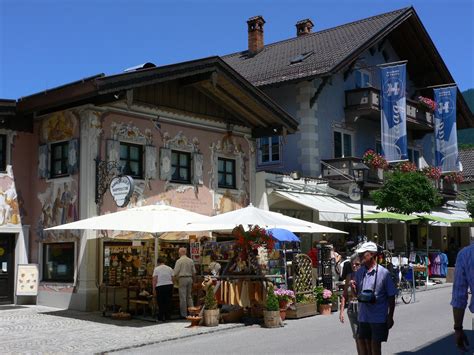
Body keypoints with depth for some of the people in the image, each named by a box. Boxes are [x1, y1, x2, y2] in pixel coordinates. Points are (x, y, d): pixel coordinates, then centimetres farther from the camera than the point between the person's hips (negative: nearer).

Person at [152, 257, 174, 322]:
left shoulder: (156, 269, -2)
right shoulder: (170, 268, 9)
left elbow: (155, 280, -7)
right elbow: (172, 279, 7)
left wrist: (154, 290, -4)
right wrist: (171, 288, 15)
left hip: (160, 287, -3)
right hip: (169, 285, 3)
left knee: (161, 303, 3)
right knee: (168, 302, 8)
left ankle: (161, 318, 6)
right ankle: (167, 317, 11)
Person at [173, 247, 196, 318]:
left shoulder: (179, 261, -8)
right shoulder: (191, 261, 8)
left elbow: (175, 272, -10)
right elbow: (194, 272, 13)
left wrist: (176, 279, 6)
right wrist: (192, 279, 24)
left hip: (182, 279, -5)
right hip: (189, 278, 5)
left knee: (183, 297, -1)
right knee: (189, 296, 15)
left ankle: (184, 314, 2)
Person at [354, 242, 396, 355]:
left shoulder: (383, 273, -8)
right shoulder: (359, 272, 6)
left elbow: (391, 297, -5)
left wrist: (390, 317, -7)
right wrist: (353, 287, -8)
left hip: (379, 317, -5)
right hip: (363, 317, 5)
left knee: (375, 345, 1)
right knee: (363, 343, 11)